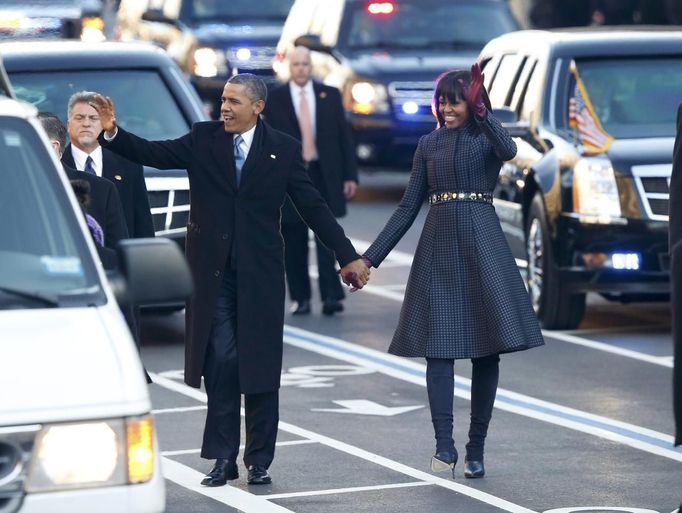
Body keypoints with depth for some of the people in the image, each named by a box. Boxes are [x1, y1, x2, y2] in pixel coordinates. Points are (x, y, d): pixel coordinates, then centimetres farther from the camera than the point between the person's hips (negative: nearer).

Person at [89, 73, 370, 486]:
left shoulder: (283, 149, 1)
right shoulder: (204, 139, 3)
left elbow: (313, 206, 4)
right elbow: (155, 154, -8)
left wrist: (348, 257, 2)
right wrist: (113, 133, -24)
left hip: (260, 273, -1)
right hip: (214, 272, 1)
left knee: (261, 366, 4)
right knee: (220, 363, 0)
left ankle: (259, 460, 13)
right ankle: (223, 458, 6)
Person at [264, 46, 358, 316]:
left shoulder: (330, 95, 8)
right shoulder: (275, 99, 4)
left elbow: (344, 137, 8)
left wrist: (350, 175, 1)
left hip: (324, 174, 0)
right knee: (294, 243, 3)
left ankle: (331, 296, -7)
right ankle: (300, 298, 10)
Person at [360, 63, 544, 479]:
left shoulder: (487, 138, 4)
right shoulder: (429, 145, 12)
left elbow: (508, 150, -23)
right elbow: (408, 208, 12)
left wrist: (479, 111, -27)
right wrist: (372, 257, 6)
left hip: (481, 245, -2)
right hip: (438, 246, 2)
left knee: (487, 348, -1)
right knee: (438, 345, -8)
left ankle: (476, 449, 7)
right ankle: (444, 444, -11)